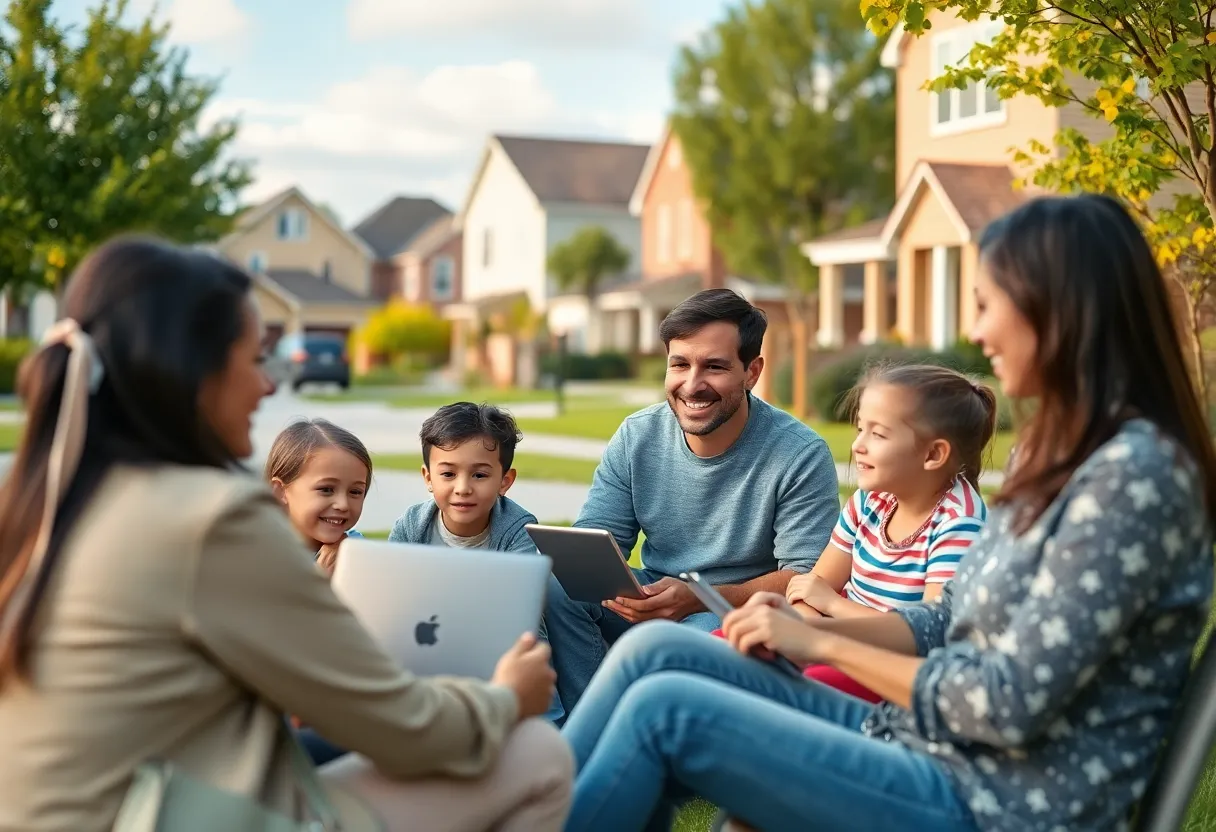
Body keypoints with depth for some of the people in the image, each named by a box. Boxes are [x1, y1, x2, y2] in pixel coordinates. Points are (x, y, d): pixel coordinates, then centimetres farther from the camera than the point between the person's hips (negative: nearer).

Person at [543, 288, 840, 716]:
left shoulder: (801, 456, -13)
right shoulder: (636, 439, -1)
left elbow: (806, 579, -17)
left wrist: (696, 599, -31)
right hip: (651, 600, 4)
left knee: (702, 630, -37)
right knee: (555, 586, -21)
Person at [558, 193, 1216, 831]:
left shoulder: (1135, 473, -19)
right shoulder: (1056, 454, 12)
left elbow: (1013, 704, -20)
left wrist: (823, 644, -9)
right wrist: (810, 624, 0)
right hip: (920, 742, 9)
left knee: (664, 710, -15)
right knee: (656, 650, -3)